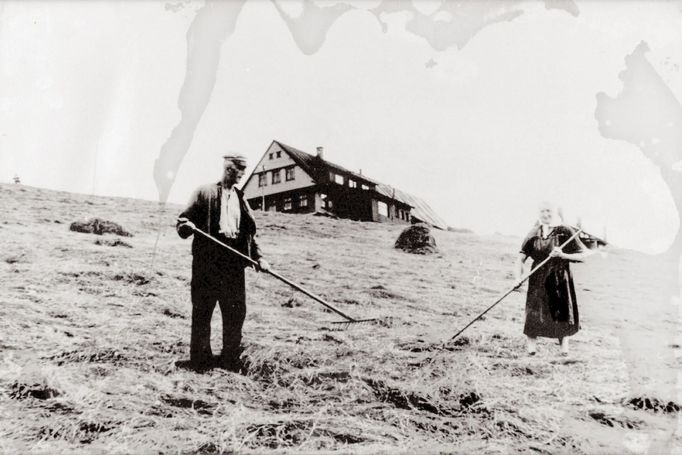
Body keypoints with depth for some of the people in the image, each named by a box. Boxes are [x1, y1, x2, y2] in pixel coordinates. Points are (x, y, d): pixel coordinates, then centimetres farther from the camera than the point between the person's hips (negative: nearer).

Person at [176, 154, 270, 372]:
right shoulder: (205, 192, 6)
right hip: (208, 258, -4)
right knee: (202, 310, 1)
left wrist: (258, 256, 8)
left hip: (234, 261, 4)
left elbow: (249, 234, 20)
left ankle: (230, 360, 15)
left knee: (236, 311, 4)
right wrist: (186, 226, -20)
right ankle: (200, 358, 12)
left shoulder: (241, 199, 19)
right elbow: (183, 219, 3)